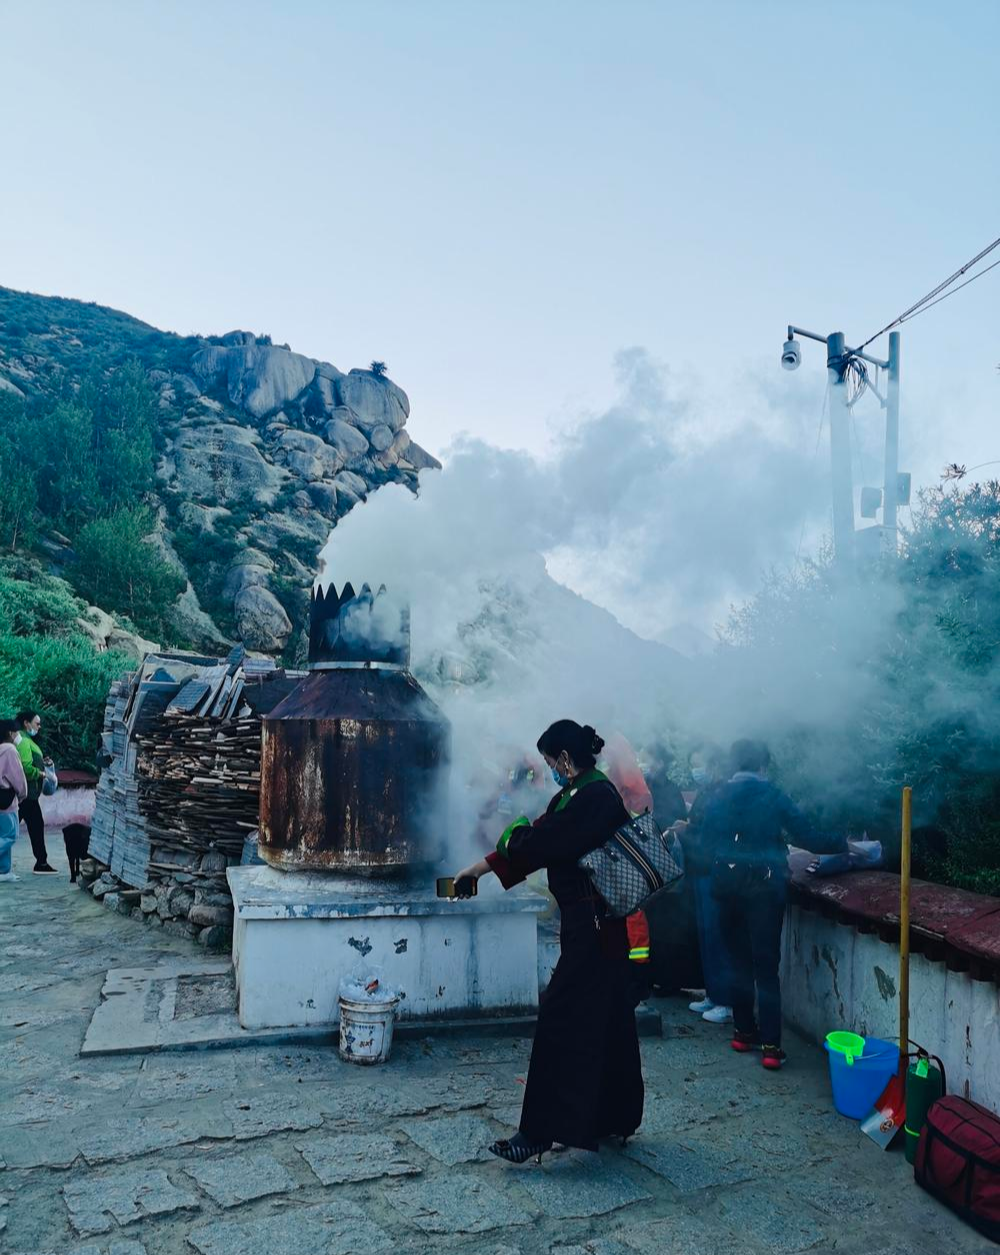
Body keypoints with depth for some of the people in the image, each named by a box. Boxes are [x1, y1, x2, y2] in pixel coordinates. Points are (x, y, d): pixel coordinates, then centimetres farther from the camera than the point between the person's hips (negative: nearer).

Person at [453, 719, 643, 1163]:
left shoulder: (595, 796, -19)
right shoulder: (577, 794, 12)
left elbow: (542, 843, -20)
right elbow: (542, 837, 15)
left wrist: (516, 833, 3)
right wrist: (482, 867, 16)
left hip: (590, 927, -10)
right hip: (595, 925, 10)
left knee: (562, 1020, -5)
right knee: (606, 1020, 16)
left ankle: (539, 1132, 1)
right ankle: (613, 1118, 28)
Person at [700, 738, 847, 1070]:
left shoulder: (717, 800, 3)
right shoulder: (772, 796, -6)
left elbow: (709, 845, 3)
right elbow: (807, 838, -7)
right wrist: (845, 845, 6)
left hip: (728, 889, 4)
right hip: (764, 889, -3)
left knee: (739, 963, 15)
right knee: (766, 967, 0)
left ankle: (744, 1032, 23)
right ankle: (770, 1045, -1)